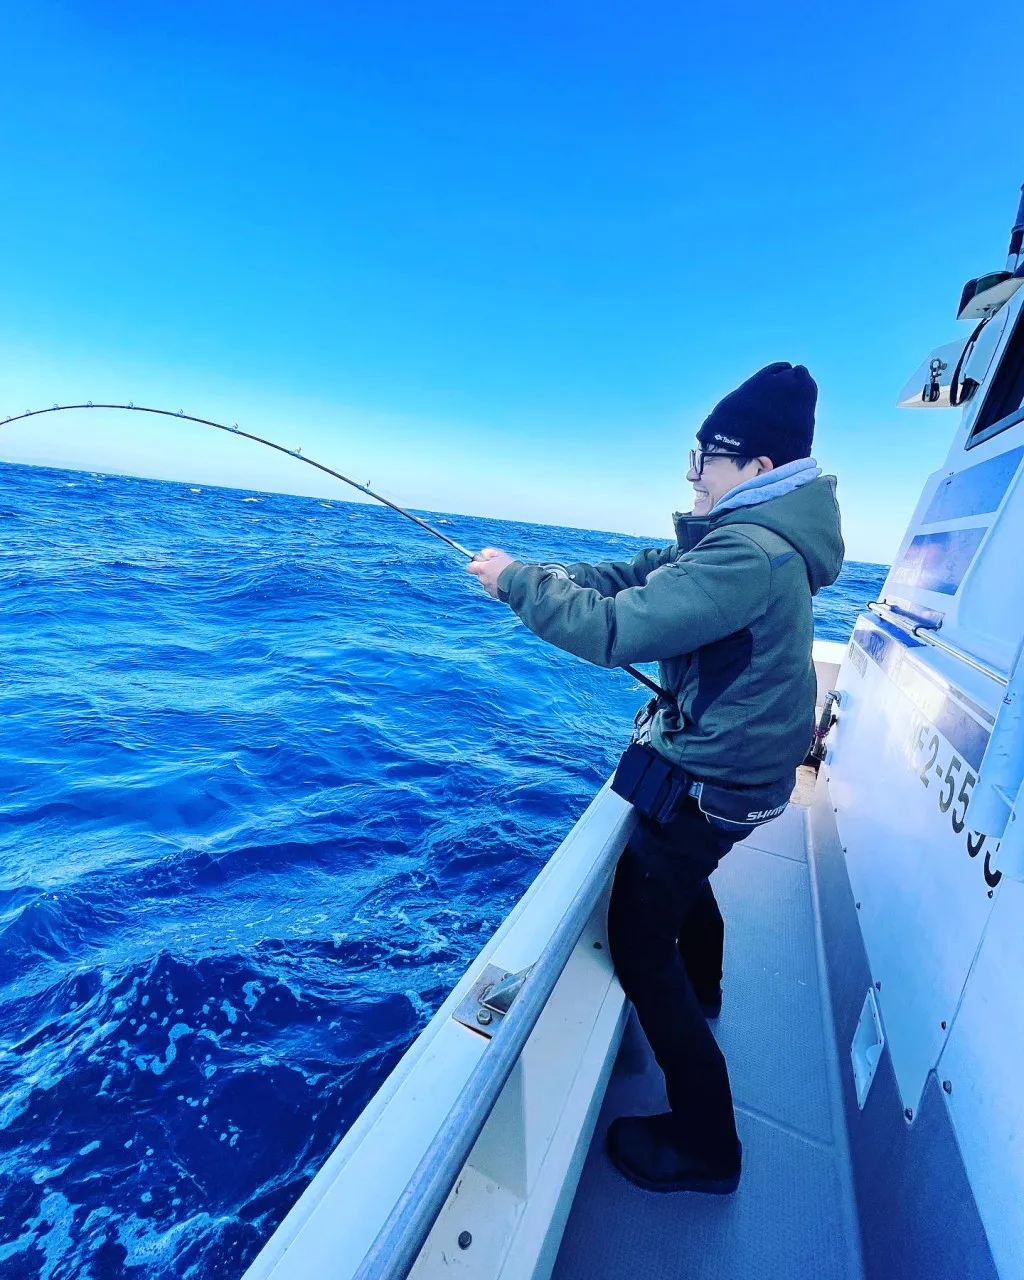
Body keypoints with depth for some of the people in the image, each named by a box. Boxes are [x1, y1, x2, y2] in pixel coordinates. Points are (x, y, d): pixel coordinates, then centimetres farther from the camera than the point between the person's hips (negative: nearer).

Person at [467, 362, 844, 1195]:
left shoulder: (750, 555, -28)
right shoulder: (754, 536, 3)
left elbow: (613, 630, -32)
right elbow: (635, 579, 4)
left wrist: (516, 582, -18)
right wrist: (536, 574, -6)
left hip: (708, 784, -10)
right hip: (736, 764, 10)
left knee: (639, 938, 2)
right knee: (683, 878, 33)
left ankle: (704, 1146, 22)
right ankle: (702, 993, 62)